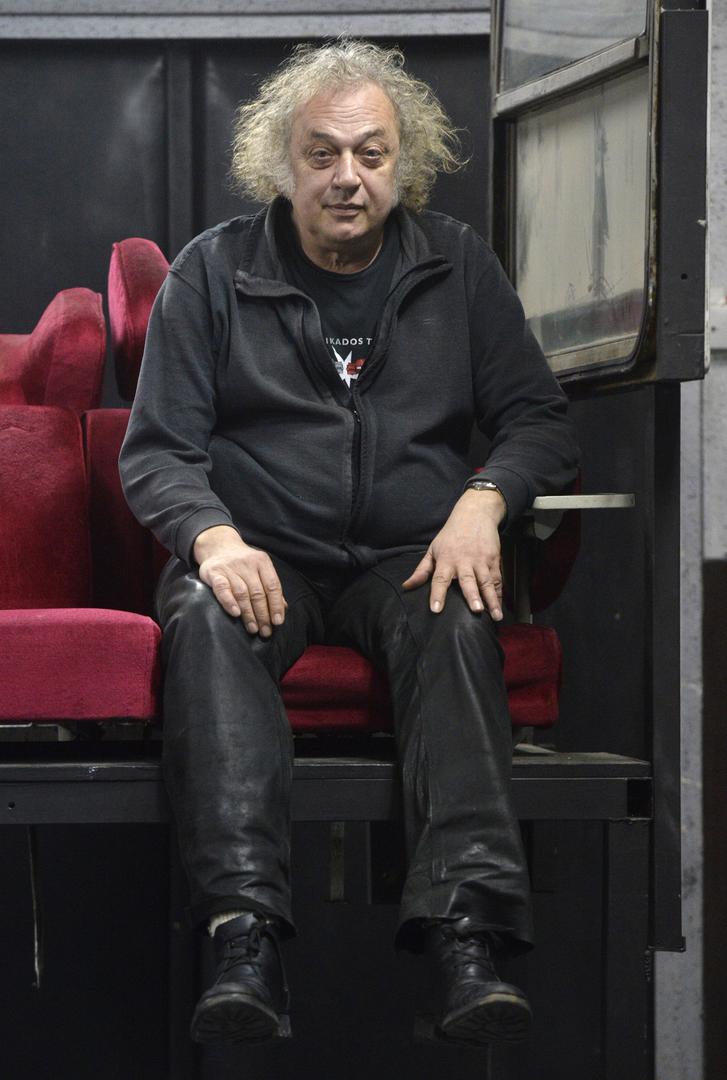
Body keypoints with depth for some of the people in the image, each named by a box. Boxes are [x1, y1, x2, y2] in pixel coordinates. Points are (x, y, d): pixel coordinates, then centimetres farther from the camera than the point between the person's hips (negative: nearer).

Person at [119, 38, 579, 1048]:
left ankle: (469, 933, -50)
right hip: (262, 553, -1)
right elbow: (156, 450, 4)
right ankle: (247, 941, -50)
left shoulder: (458, 265, 12)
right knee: (205, 621, -36)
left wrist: (484, 501, -11)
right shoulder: (213, 271, 7)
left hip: (409, 556, 1)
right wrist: (214, 537, -18)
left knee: (458, 628, -35)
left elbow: (538, 419, 11)